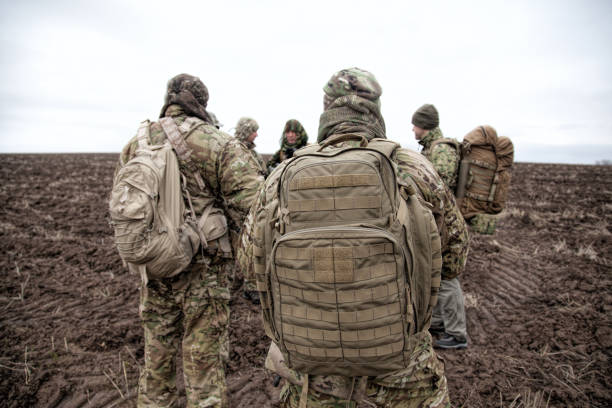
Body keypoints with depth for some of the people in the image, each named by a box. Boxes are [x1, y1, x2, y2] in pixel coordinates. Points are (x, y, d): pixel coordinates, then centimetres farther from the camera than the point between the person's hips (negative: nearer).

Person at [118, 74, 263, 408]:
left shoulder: (136, 145, 4)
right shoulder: (218, 145, -12)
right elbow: (252, 206, -20)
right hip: (202, 273, -4)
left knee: (156, 358, 22)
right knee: (204, 365, 10)